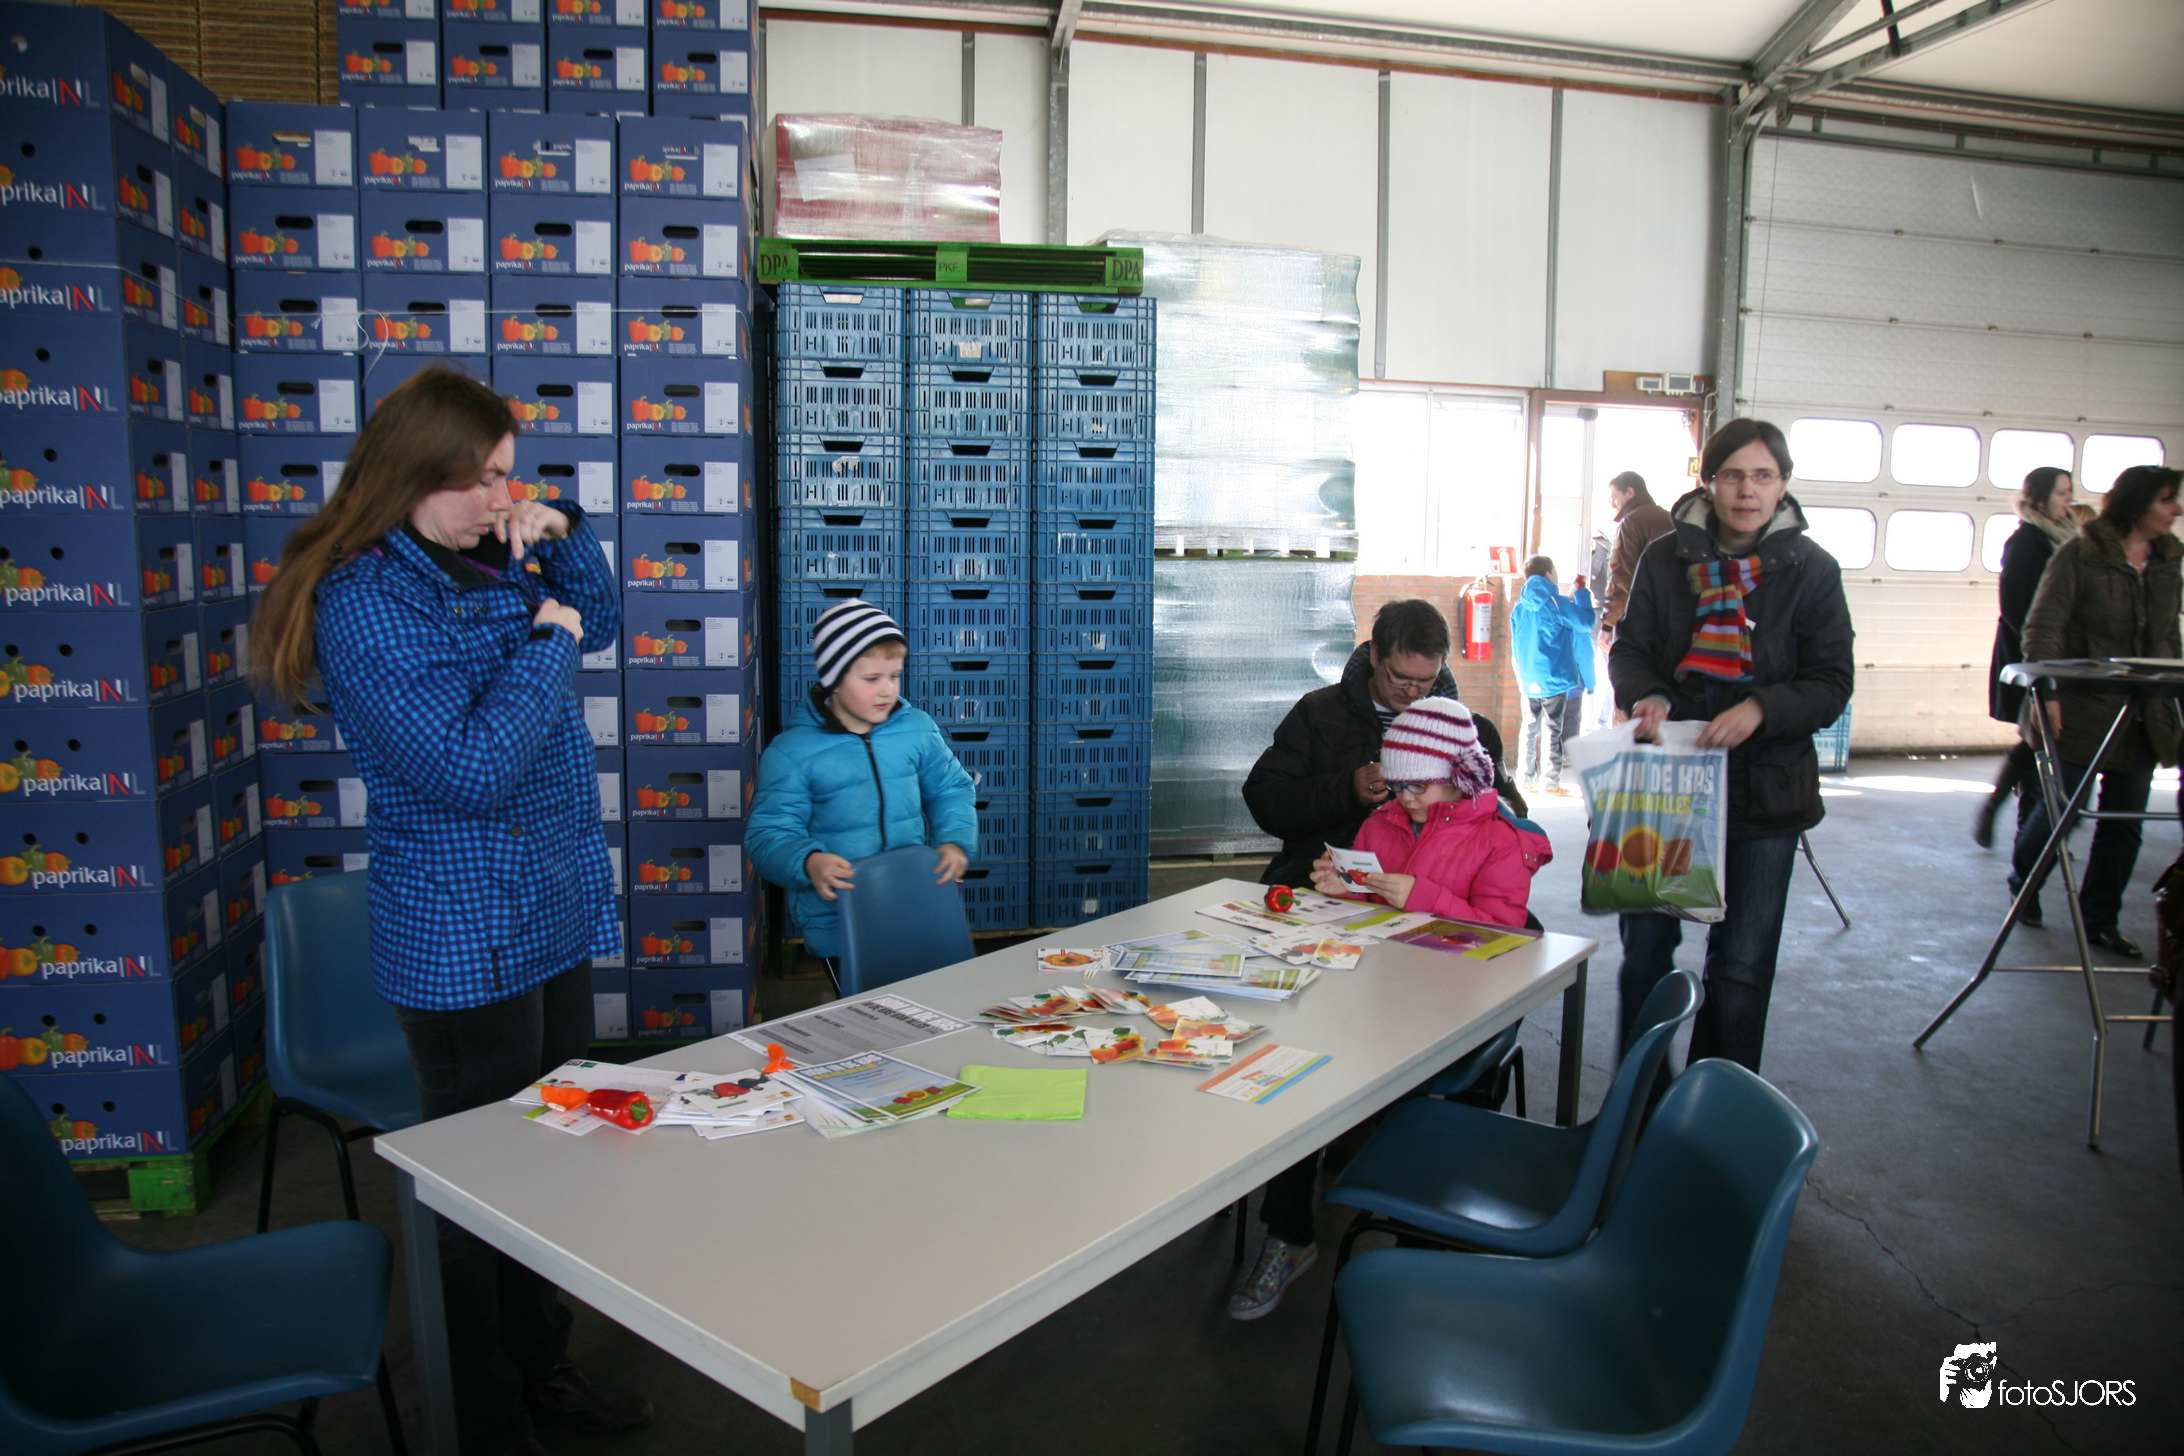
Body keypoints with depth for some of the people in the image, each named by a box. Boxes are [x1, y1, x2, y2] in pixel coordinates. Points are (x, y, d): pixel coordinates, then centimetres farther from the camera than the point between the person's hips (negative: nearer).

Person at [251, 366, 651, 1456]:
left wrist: (561, 536, 5)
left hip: (556, 914, 8)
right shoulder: (365, 602, -17)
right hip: (467, 938, -8)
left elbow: (598, 621, 23)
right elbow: (474, 770, -25)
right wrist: (546, 639, -15)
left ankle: (541, 1368, 37)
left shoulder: (484, 562, 7)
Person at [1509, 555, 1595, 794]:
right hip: (1554, 679, -5)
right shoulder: (1558, 604, -10)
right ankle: (1550, 781, 0)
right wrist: (1582, 592, 10)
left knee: (1530, 728, 11)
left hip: (1528, 682, 5)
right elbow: (1586, 622, 1)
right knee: (1553, 730, 0)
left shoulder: (1518, 608, 5)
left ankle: (1525, 778, 12)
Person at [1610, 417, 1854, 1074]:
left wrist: (1760, 709, -23)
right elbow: (1629, 647, 6)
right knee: (1645, 943, 7)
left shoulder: (1811, 569, -2)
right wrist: (1647, 695, -16)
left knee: (1741, 963, 6)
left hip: (1765, 790, -1)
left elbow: (1832, 684, -4)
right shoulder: (1666, 558, 3)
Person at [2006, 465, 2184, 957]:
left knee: (2125, 820, 7)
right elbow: (2043, 626, -14)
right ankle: (2023, 884, 29)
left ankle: (2101, 920, 20)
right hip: (2081, 711, -5)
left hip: (2143, 717, 6)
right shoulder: (2079, 555, -8)